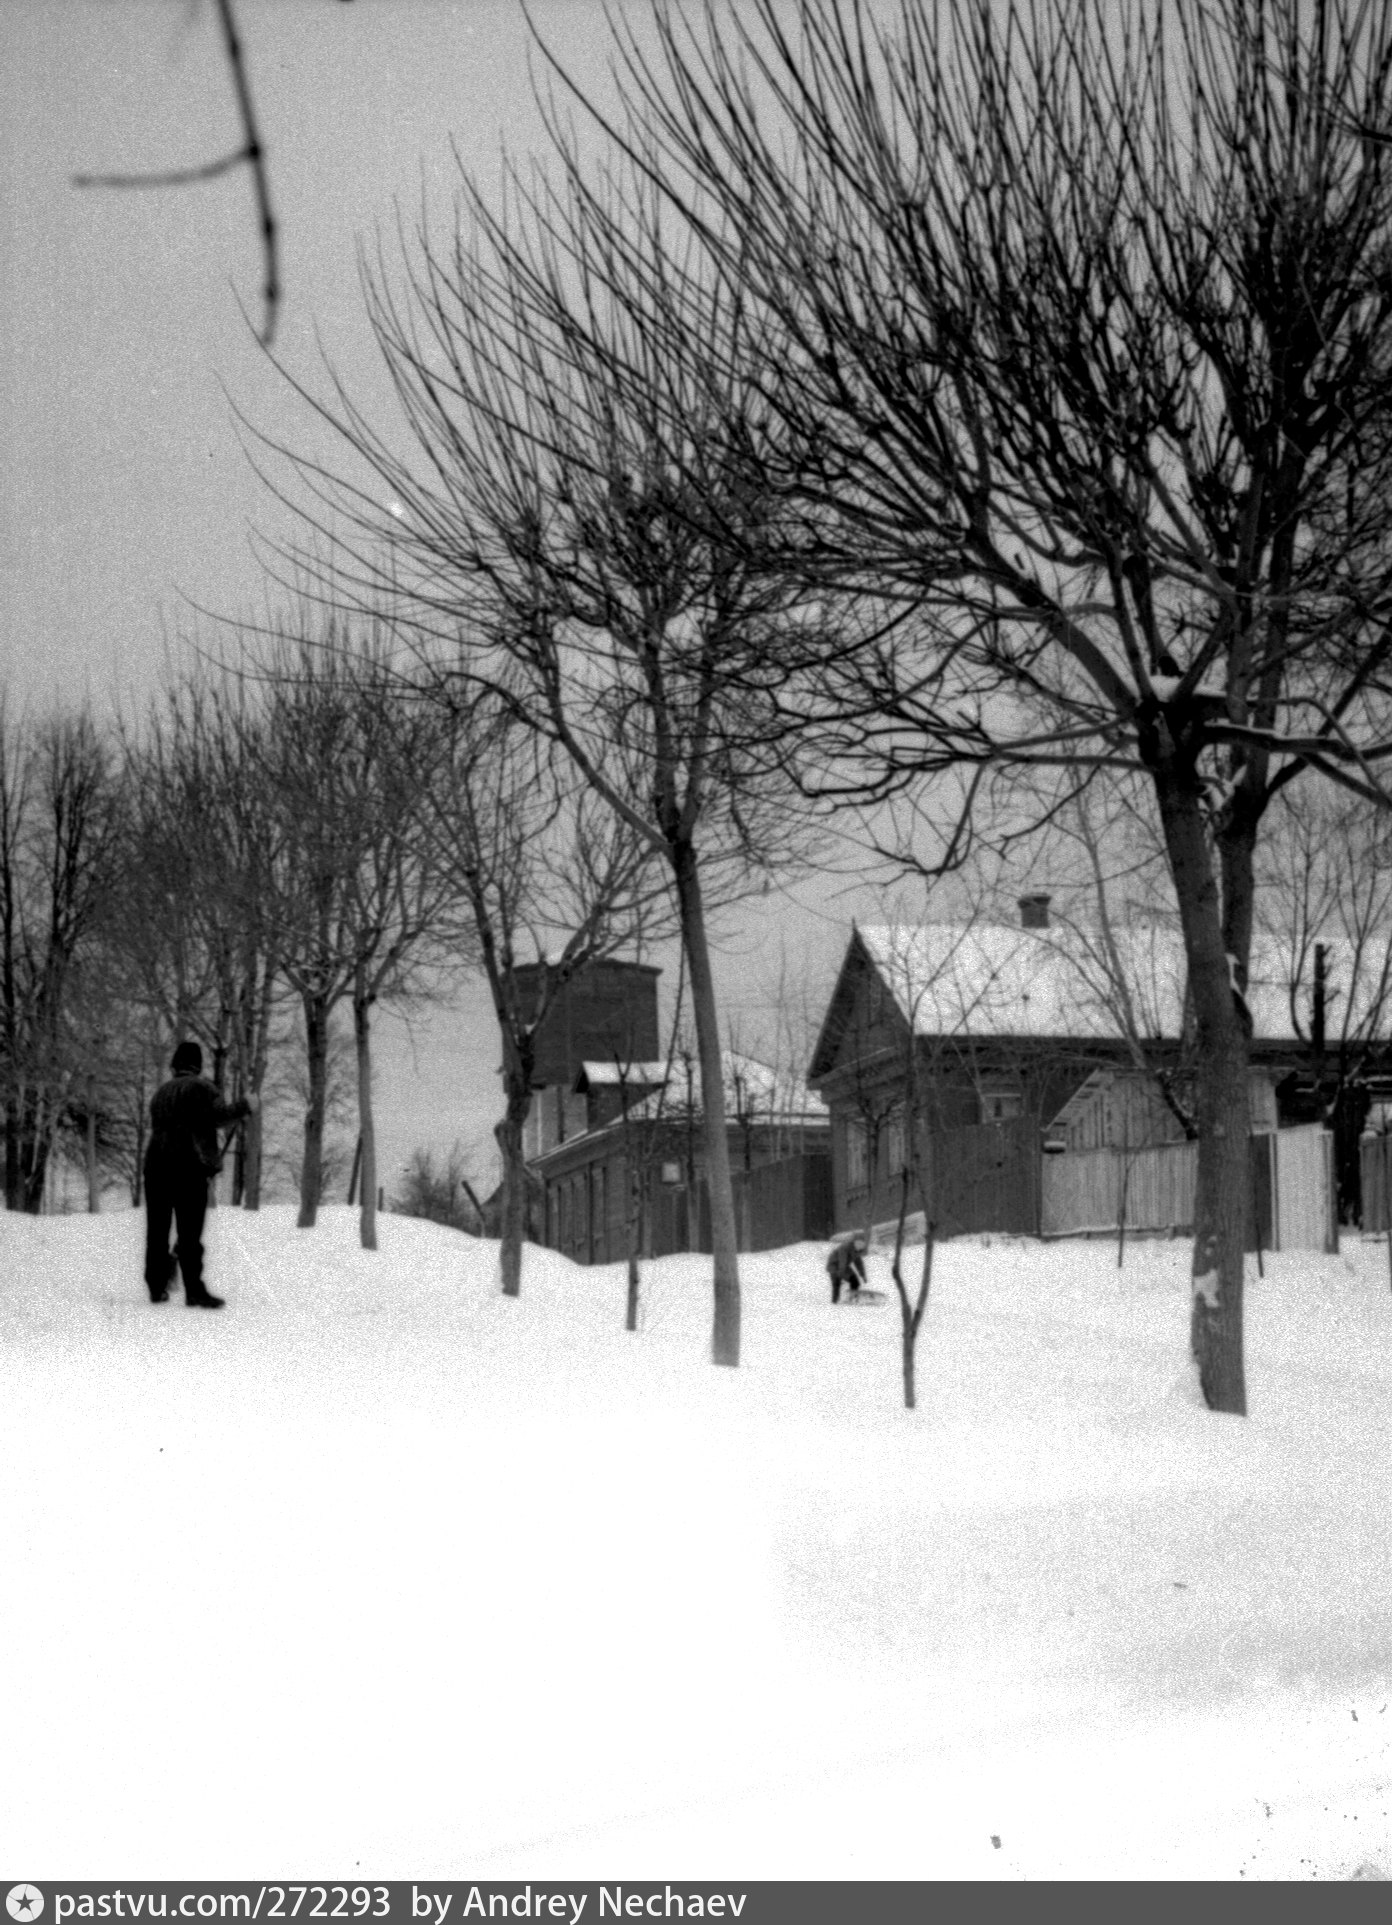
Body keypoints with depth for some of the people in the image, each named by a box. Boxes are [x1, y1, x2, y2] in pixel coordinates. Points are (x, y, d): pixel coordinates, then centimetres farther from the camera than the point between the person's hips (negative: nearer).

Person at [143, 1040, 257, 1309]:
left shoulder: (160, 1093, 20)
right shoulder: (199, 1087, -2)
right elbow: (218, 1114, -15)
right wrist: (245, 1106, -2)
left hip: (156, 1165, 6)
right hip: (189, 1165, -6)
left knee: (157, 1230, 11)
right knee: (189, 1231, -8)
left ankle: (157, 1288, 14)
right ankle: (194, 1291, -13)